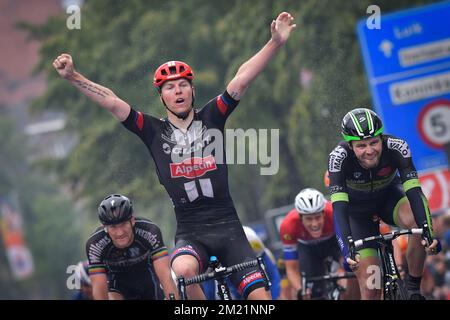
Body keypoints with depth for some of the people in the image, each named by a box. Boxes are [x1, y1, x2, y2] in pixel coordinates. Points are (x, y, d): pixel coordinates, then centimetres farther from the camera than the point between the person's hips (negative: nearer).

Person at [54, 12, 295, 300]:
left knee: (260, 296, -10)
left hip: (227, 226, 1)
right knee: (183, 270, -35)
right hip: (190, 232, -1)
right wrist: (72, 77, -11)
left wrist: (276, 43, -13)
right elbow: (112, 102, -2)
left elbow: (242, 80, -4)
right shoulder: (155, 132, 5)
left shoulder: (211, 119, 6)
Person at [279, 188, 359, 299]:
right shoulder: (288, 225, -37)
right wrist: (300, 290, -48)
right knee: (315, 292, -12)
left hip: (334, 240, 0)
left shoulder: (334, 214, -40)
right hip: (307, 247, 0)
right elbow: (292, 268, -30)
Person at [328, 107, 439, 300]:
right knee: (370, 289, -11)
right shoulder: (340, 157, -33)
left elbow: (413, 192, -39)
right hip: (357, 210, -1)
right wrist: (346, 249, -54)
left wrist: (428, 232, -55)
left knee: (418, 219, -35)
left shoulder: (396, 147, -31)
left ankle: (413, 289, -16)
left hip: (389, 197, 1)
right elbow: (339, 207, -40)